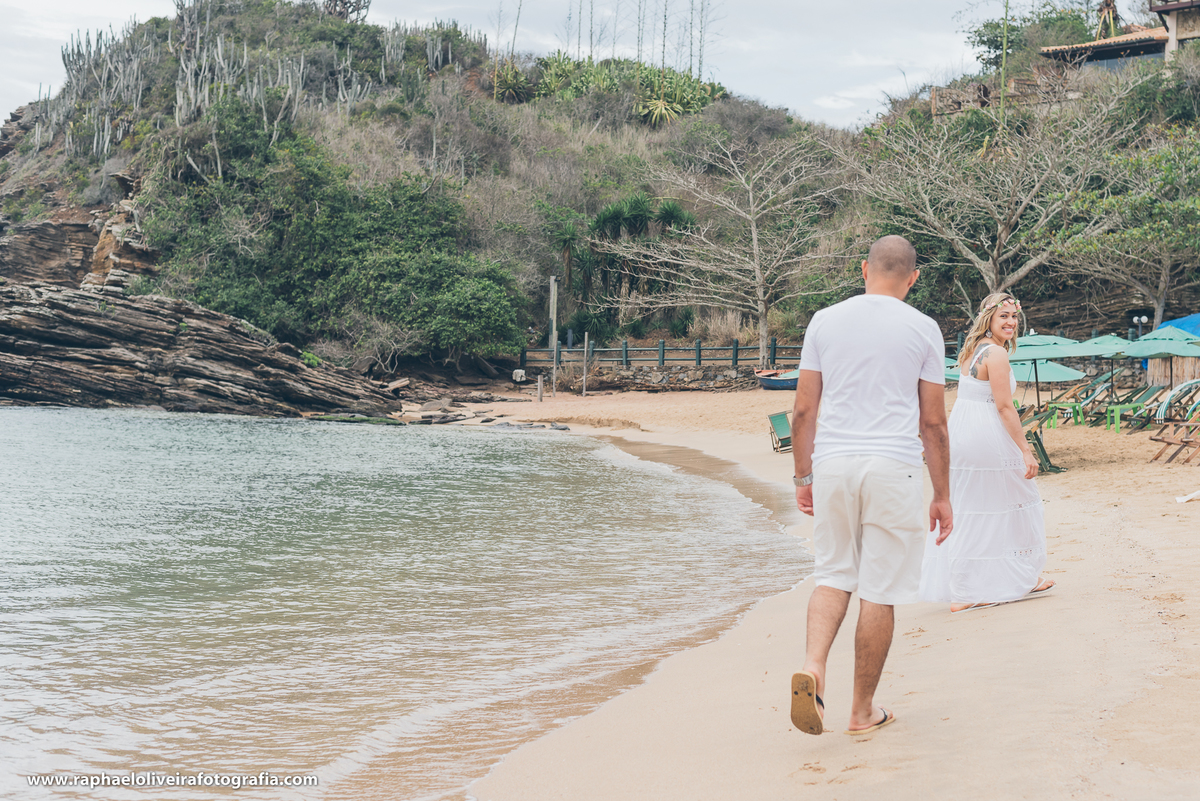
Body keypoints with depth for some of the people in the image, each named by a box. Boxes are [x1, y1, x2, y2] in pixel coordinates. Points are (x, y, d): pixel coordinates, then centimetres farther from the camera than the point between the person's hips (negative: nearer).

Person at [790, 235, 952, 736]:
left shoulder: (825, 321, 7)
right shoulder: (922, 329, 3)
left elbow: (804, 410, 7)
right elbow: (933, 422, 4)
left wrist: (803, 477, 16)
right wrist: (942, 496, 11)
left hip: (832, 463, 2)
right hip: (892, 468, -2)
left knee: (833, 573, 14)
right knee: (880, 590, 5)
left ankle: (812, 666, -11)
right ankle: (863, 711, 14)